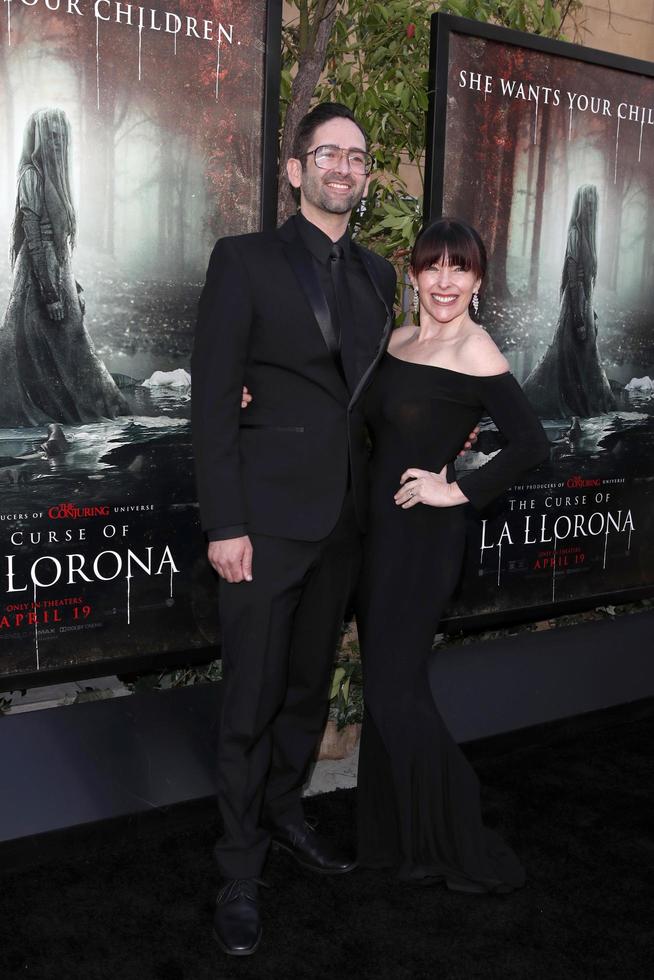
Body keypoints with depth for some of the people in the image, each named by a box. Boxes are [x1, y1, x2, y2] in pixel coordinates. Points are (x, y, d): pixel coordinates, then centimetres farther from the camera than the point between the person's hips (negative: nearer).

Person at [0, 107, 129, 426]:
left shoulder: (51, 175, 12)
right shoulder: (32, 176, -13)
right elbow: (33, 240, -18)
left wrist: (72, 286, 18)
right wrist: (52, 294, -21)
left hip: (59, 271, 9)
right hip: (40, 274, -9)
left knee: (67, 344, 12)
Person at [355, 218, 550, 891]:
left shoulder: (474, 351, -13)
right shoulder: (398, 342, 10)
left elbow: (531, 443, -19)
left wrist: (458, 491, -16)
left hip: (424, 536, -8)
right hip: (378, 530, 8)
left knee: (396, 691, -3)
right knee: (383, 685, 14)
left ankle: (466, 852, 15)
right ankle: (398, 838, 31)